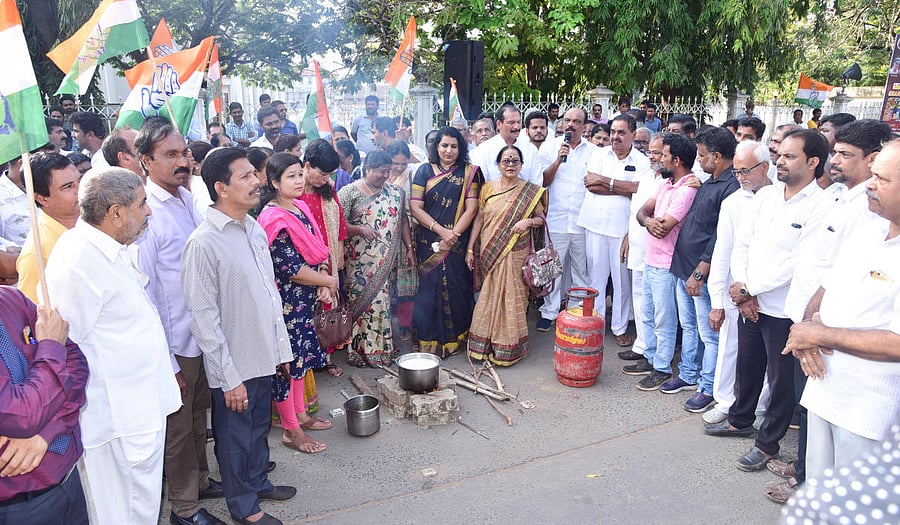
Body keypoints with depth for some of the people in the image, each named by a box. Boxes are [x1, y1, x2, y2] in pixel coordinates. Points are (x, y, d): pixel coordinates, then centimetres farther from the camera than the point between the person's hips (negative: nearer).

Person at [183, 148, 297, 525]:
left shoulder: (255, 230, 2)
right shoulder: (203, 243, -21)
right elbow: (203, 319, -20)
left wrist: (281, 347, 11)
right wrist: (230, 379, -17)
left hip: (263, 356, 7)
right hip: (234, 366, -7)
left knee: (259, 426, 25)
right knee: (236, 434, 15)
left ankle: (258, 483, 48)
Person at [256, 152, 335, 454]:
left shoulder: (300, 208, 7)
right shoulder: (274, 218, -19)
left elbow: (317, 250, 11)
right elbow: (289, 268, -22)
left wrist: (323, 283, -5)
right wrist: (328, 281, -11)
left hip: (305, 298, 9)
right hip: (285, 300, -8)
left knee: (301, 354, 18)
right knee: (286, 360, 2)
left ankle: (300, 414, 34)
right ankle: (291, 431, 14)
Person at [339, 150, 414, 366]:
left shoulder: (395, 193, 11)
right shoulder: (350, 192, -3)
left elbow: (402, 221, 14)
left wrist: (409, 248, 10)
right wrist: (359, 229, -20)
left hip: (387, 259, 4)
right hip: (360, 260, -4)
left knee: (382, 299, 8)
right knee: (360, 298, -2)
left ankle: (381, 346, 18)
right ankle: (360, 348, 8)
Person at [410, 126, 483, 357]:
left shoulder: (469, 172, 5)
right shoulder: (425, 171, 5)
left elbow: (471, 208, -3)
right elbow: (415, 207, -2)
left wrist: (453, 235, -12)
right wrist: (441, 231, -12)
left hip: (458, 242, 0)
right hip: (429, 242, 0)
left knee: (457, 288, 3)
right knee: (430, 287, 0)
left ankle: (454, 339, 16)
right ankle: (429, 341, 10)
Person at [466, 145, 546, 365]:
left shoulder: (531, 192, 3)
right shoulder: (488, 188, 5)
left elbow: (541, 218, 9)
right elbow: (479, 219, 6)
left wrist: (528, 222, -13)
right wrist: (470, 248, 3)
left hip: (515, 254, -1)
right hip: (489, 253, 1)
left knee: (512, 297, 0)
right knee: (490, 296, 5)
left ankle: (508, 348, 13)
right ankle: (485, 345, 16)